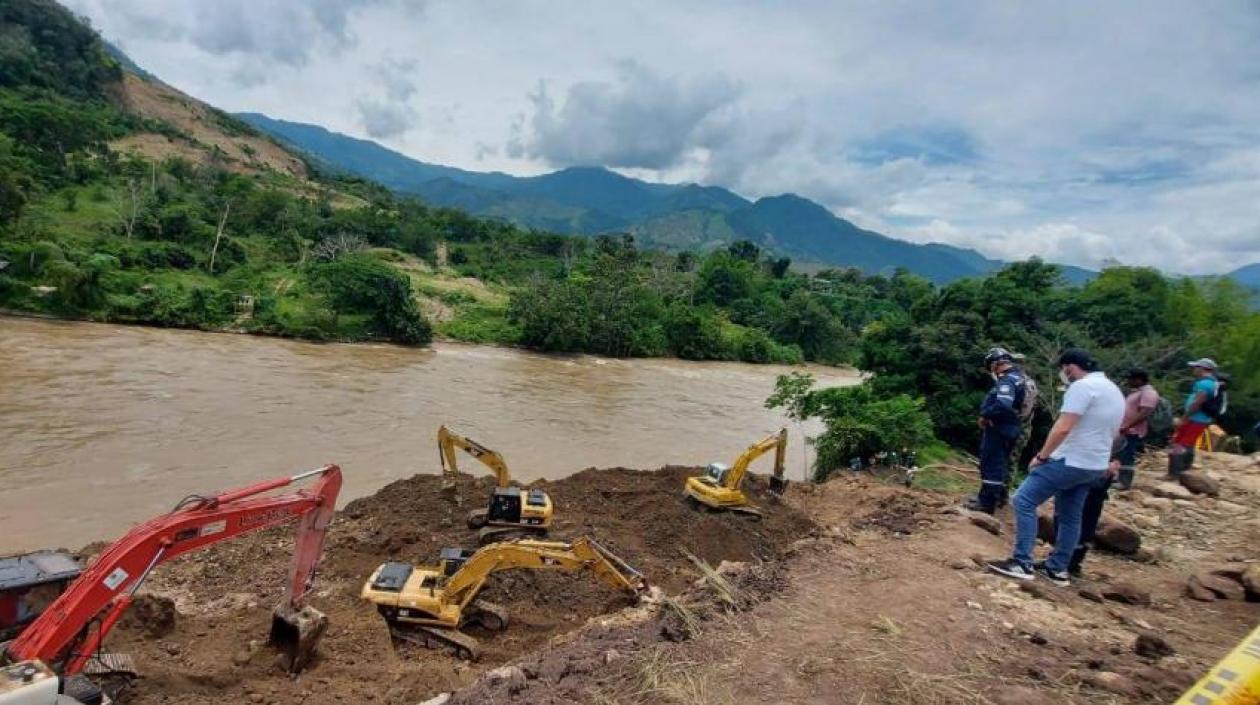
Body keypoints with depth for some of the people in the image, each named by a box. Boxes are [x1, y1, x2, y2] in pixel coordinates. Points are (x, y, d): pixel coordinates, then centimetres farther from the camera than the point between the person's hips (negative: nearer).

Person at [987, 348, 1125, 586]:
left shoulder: (1082, 386, -17)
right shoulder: (1115, 391, 15)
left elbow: (1063, 428, -23)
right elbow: (1112, 432, 25)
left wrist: (1041, 456, -14)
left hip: (1071, 462, -10)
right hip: (1095, 466, 10)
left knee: (1024, 500, -8)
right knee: (1070, 517, 16)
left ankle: (1022, 563, -8)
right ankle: (1057, 569, 22)